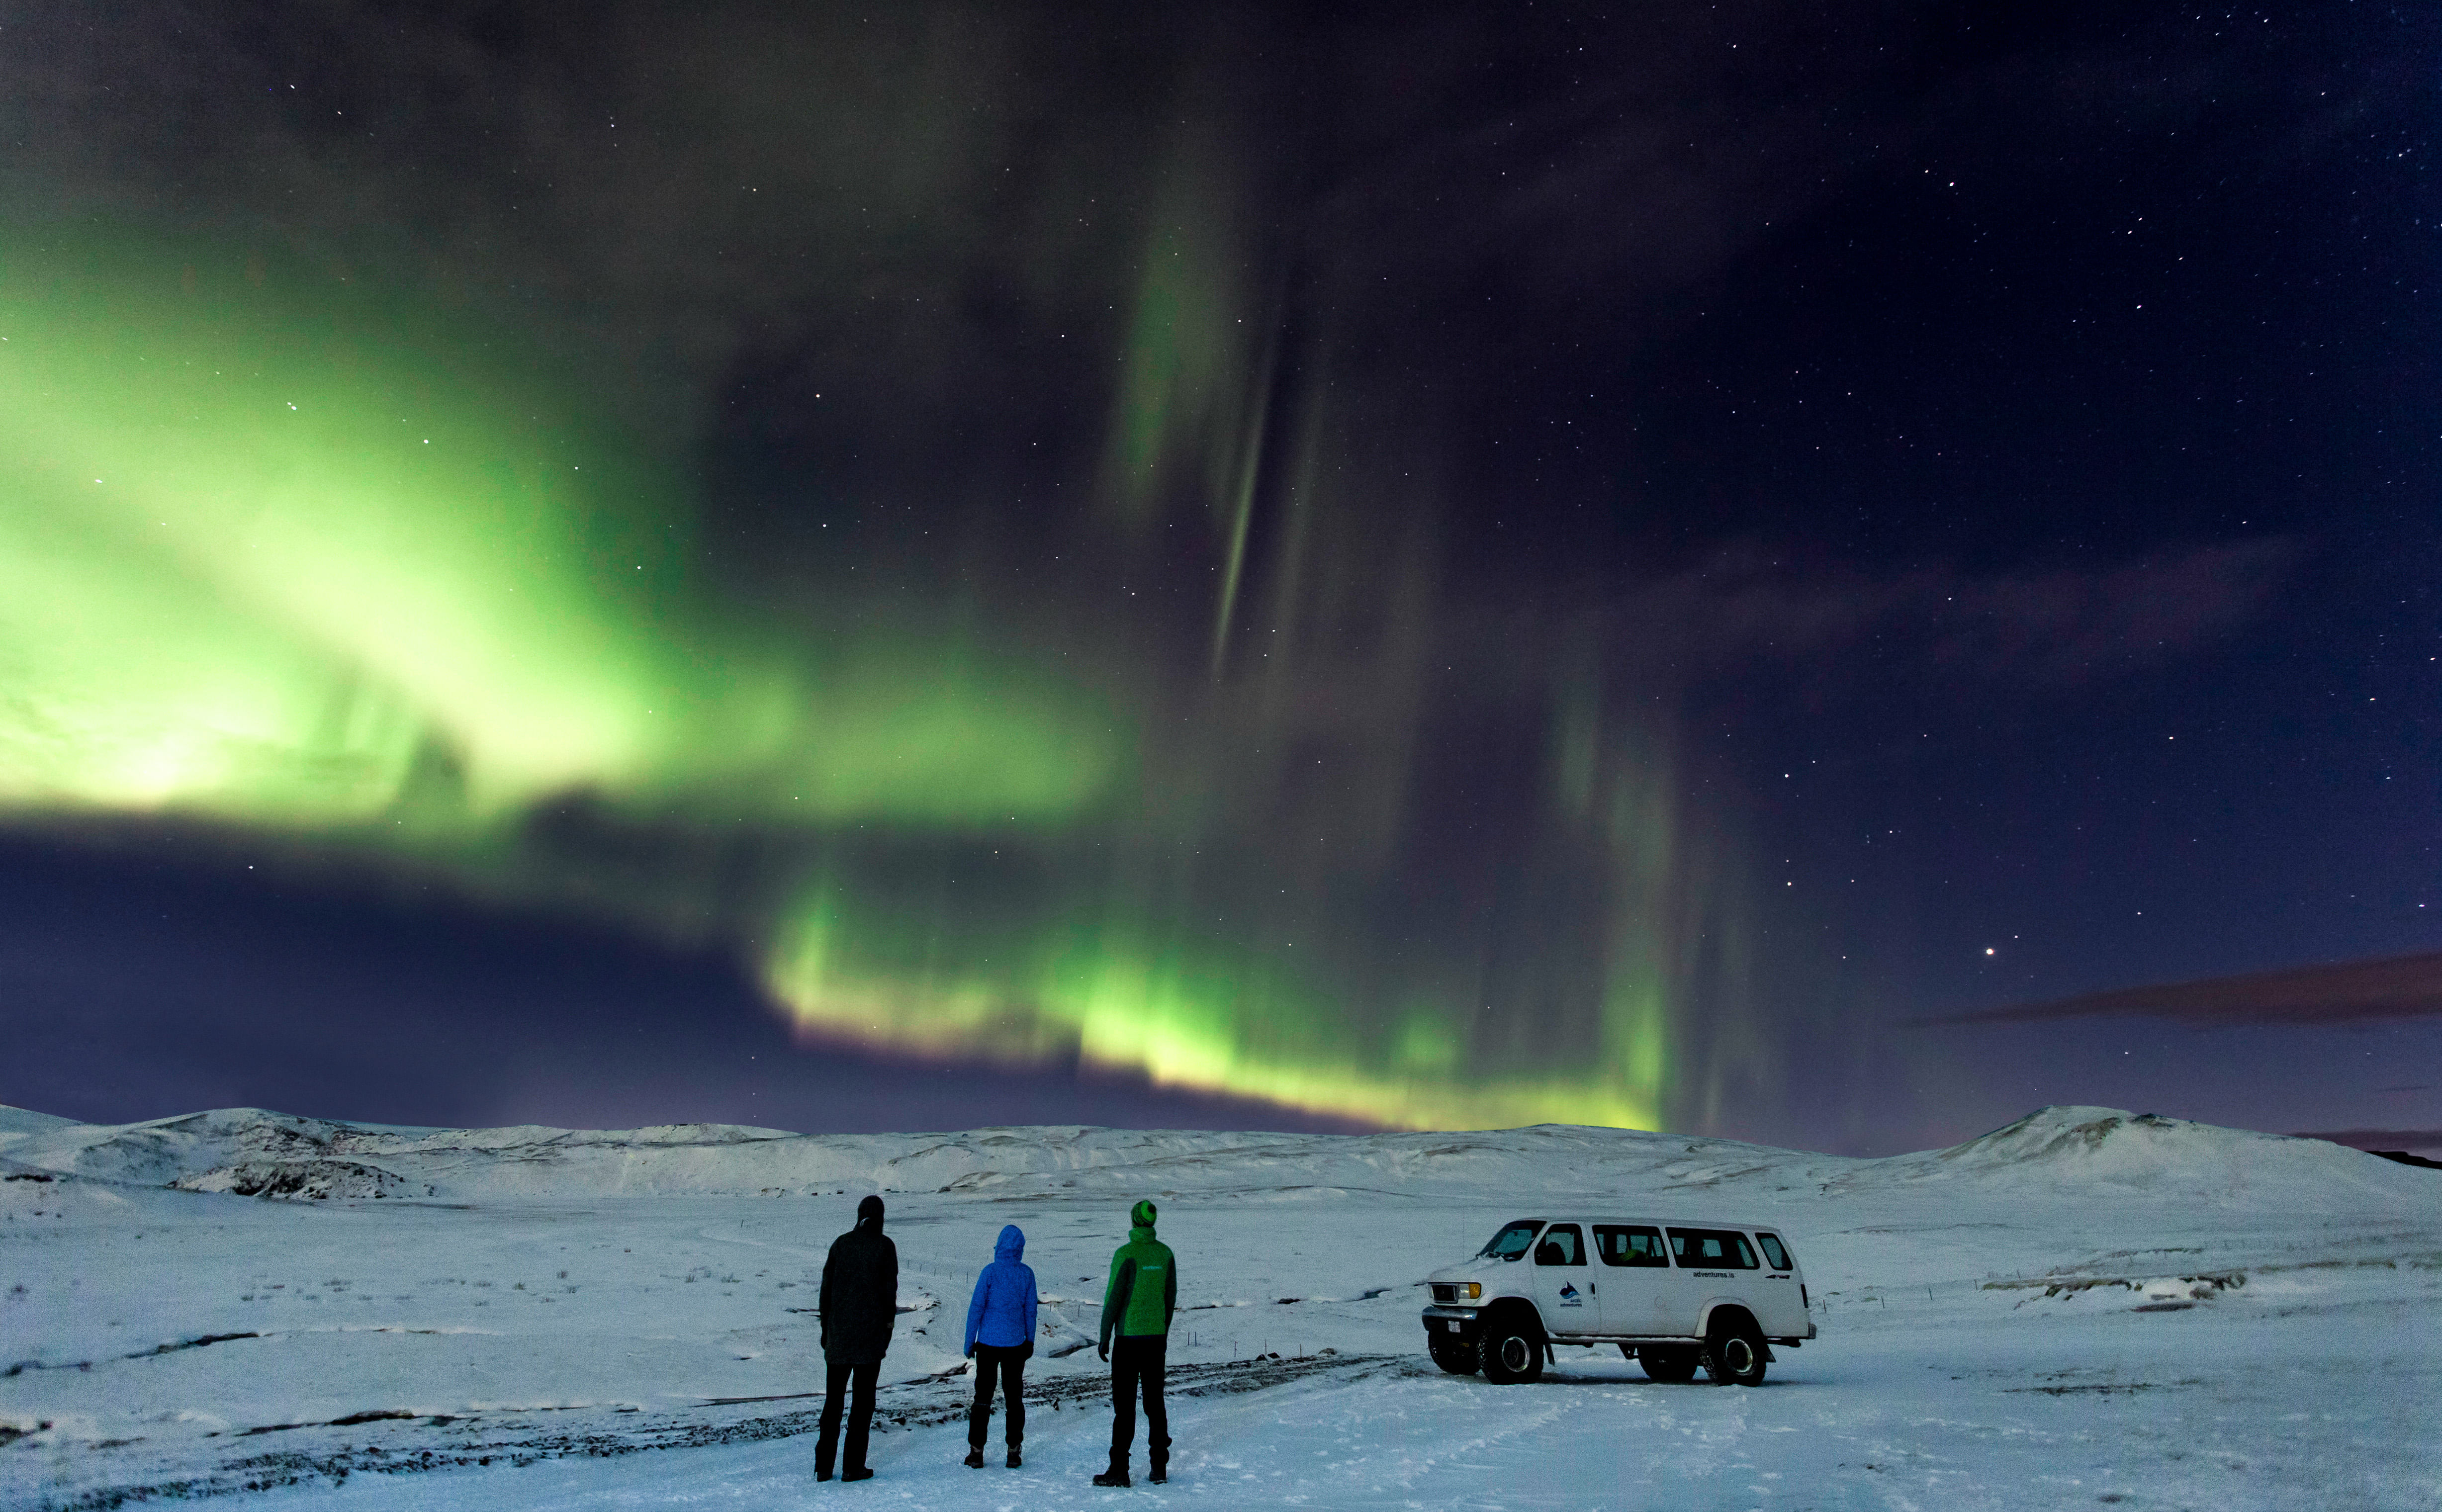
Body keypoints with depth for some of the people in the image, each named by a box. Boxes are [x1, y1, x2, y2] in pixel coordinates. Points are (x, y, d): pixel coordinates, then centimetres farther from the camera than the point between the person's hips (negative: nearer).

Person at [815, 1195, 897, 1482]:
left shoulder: (841, 1243, 4)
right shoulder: (885, 1245, -5)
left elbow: (827, 1286, 5)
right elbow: (889, 1288, -5)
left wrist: (826, 1328, 13)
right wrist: (888, 1327, 4)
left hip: (839, 1332, 3)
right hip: (871, 1333, -3)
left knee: (833, 1398, 12)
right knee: (863, 1399, 4)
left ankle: (823, 1466, 13)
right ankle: (853, 1466, 5)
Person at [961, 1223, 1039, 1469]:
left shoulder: (991, 1272, -11)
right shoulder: (1027, 1273, -3)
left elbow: (976, 1308, -9)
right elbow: (1030, 1310, 4)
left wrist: (970, 1342, -1)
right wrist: (1030, 1340, 15)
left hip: (988, 1343, -2)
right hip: (1016, 1344, 2)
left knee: (983, 1397, 7)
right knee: (1014, 1397, 11)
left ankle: (976, 1451, 9)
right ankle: (1013, 1451, 13)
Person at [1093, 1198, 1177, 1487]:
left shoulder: (1126, 1254, -15)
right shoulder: (1165, 1253, 4)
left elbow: (1113, 1298, -13)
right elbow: (1171, 1296, 11)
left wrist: (1104, 1338, -5)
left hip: (1129, 1338, -5)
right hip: (1156, 1336, 5)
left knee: (1124, 1403, 0)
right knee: (1154, 1401, 12)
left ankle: (1119, 1470, 3)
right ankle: (1159, 1467, 15)